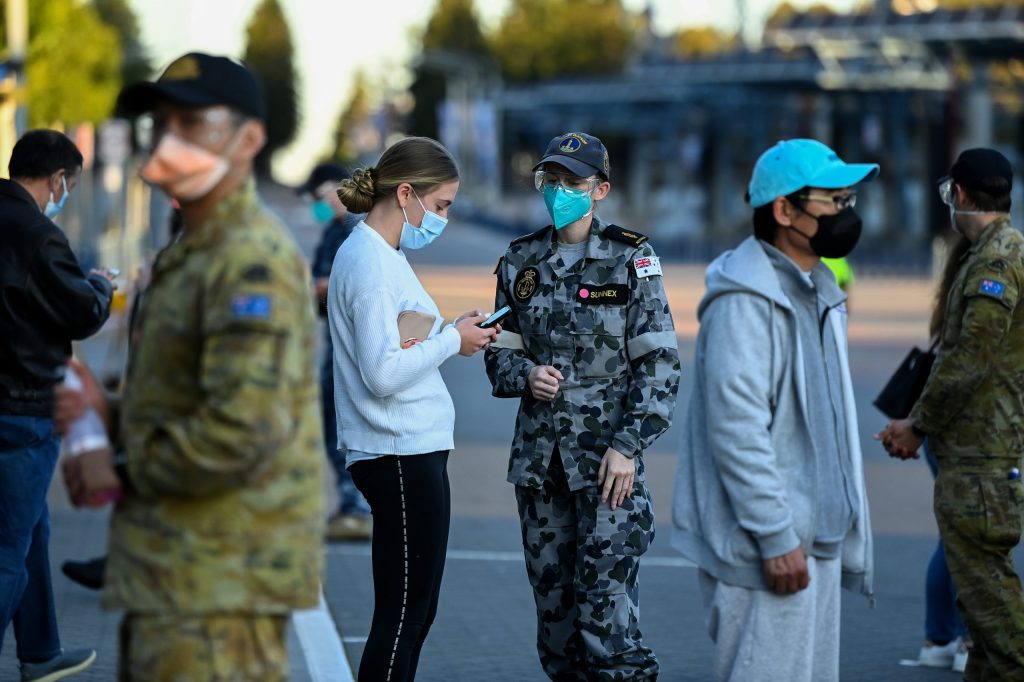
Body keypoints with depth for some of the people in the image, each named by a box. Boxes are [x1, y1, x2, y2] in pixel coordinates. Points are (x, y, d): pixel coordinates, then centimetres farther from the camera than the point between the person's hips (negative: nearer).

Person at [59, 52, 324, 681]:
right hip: (174, 571, 11)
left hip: (221, 582, -11)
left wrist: (126, 474, -13)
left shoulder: (254, 261, -17)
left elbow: (241, 429, -25)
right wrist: (109, 418, 7)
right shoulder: (187, 256, 18)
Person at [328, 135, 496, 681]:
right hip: (401, 453, -10)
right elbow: (382, 374, -22)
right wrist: (452, 340, -11)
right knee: (403, 614, -7)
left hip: (411, 452, 10)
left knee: (414, 612, 13)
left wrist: (453, 336, 4)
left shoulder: (381, 255, 15)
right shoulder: (371, 264, -15)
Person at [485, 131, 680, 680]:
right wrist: (525, 374, -9)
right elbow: (500, 352, 14)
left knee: (605, 606, -11)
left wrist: (627, 446, -14)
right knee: (553, 605, 7)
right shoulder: (520, 262, 7)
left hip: (606, 454, -5)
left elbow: (659, 363, -6)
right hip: (539, 454, 5)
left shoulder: (630, 260, -4)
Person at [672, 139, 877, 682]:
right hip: (767, 548, -10)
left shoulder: (816, 290, 16)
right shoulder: (745, 298, -17)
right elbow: (737, 428, -23)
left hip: (817, 536, 10)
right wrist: (776, 538, -23)